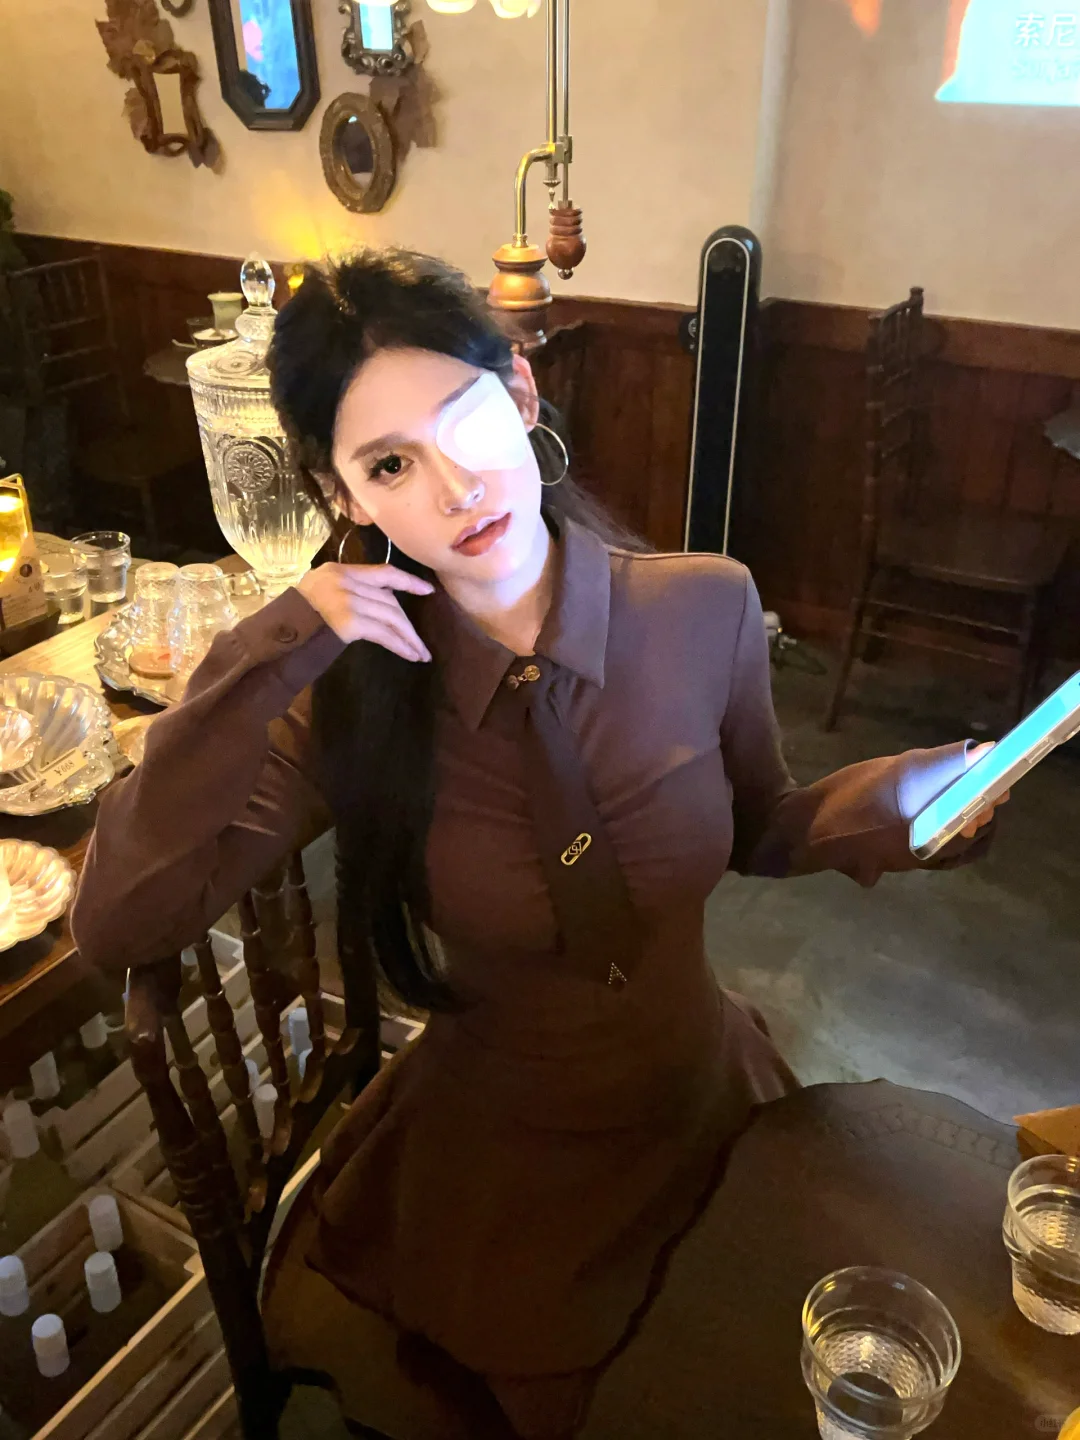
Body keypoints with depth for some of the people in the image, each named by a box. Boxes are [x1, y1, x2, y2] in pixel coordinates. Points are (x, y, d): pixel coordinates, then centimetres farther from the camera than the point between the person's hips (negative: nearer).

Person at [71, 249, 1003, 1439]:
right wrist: (257, 671, -33)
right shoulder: (352, 695, -21)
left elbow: (757, 829, -1)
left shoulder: (706, 605, -18)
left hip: (711, 1105, 2)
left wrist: (883, 806, -21)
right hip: (497, 1164, -1)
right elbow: (116, 923, -25)